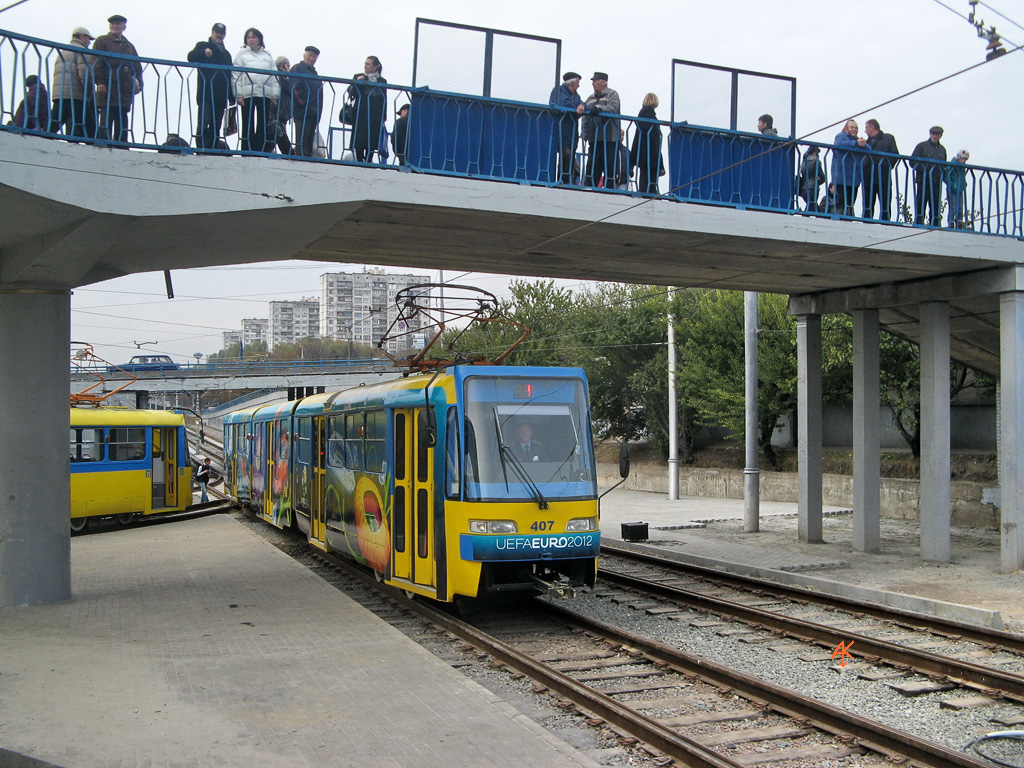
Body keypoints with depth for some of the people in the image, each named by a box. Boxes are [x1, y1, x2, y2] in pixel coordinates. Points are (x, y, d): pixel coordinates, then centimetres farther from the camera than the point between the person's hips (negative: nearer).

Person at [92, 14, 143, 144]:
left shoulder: (129, 45, 23)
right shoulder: (102, 41, 9)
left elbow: (137, 67, 22)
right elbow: (97, 63, -1)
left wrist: (138, 83, 5)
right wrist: (100, 82, -13)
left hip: (125, 89, 4)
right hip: (107, 88, -4)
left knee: (122, 119, 3)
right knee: (106, 117, -10)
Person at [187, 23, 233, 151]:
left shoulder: (226, 54, 25)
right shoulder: (203, 45, 11)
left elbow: (230, 76, 22)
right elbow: (191, 57, -8)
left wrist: (231, 97, 12)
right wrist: (204, 52, -28)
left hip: (220, 96, 5)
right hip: (206, 94, -5)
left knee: (216, 126, 3)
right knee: (203, 123, -14)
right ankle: (201, 149, -15)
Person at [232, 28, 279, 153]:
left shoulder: (267, 55, 16)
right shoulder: (242, 54, 9)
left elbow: (274, 76, 13)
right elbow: (236, 75, 4)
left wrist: (274, 96, 4)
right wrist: (238, 95, -7)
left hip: (265, 94, 2)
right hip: (247, 94, -2)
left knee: (263, 125, -1)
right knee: (248, 125, -3)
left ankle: (260, 151, 2)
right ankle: (247, 152, -2)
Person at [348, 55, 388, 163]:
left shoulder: (382, 81, 8)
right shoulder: (357, 77, 9)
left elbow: (384, 100, 8)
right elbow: (351, 93, 4)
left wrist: (383, 118, 3)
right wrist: (357, 82, -12)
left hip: (375, 116, 0)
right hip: (360, 115, 0)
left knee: (372, 142, -3)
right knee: (359, 142, -5)